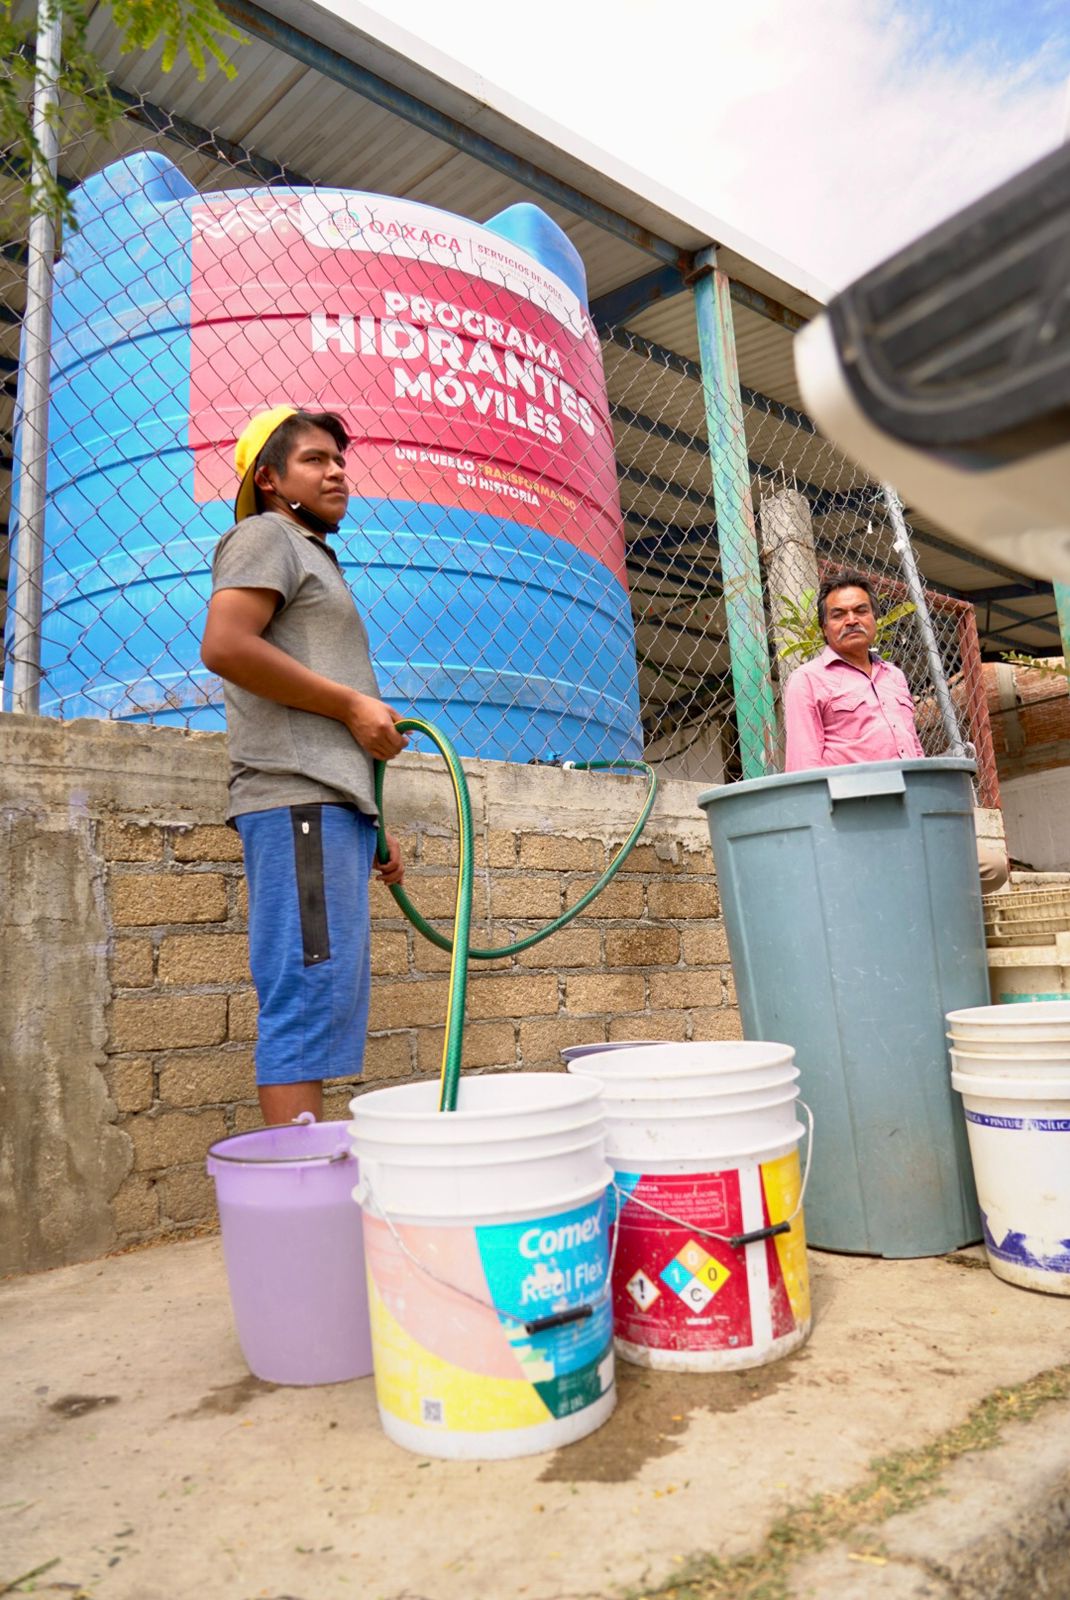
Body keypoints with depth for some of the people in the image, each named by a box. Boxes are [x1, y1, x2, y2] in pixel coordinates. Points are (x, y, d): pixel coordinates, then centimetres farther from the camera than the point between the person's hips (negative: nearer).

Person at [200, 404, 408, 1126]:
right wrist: (352, 703, -10)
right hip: (299, 799, -9)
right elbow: (225, 645, -16)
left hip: (334, 802, 9)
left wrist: (371, 824, 21)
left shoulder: (316, 557, 31)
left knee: (332, 1002, 7)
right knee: (309, 995, -14)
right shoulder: (266, 535, 5)